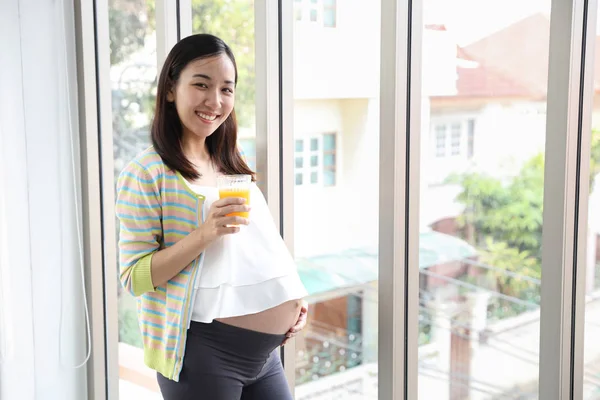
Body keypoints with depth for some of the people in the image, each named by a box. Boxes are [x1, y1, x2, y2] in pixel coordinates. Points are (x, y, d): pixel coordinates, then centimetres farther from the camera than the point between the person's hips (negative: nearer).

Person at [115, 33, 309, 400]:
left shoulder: (235, 166, 13)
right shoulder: (146, 173, -9)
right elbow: (134, 278, -13)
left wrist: (293, 299, 5)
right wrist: (204, 233, -25)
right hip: (204, 352, -6)